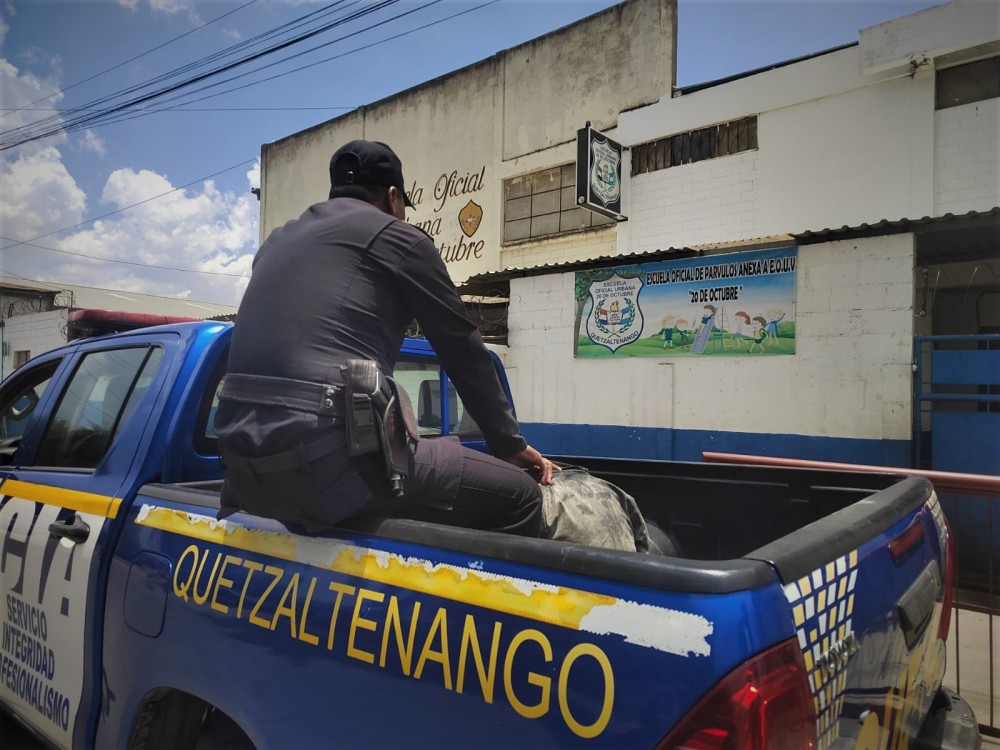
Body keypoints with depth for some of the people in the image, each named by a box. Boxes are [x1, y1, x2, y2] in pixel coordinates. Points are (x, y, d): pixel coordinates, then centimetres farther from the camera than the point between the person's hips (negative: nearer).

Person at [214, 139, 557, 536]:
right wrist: (510, 444, 19)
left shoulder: (279, 240, 25)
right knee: (517, 497, 0)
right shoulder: (397, 236, 6)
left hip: (245, 462, 8)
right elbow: (463, 349, 8)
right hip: (326, 456, -8)